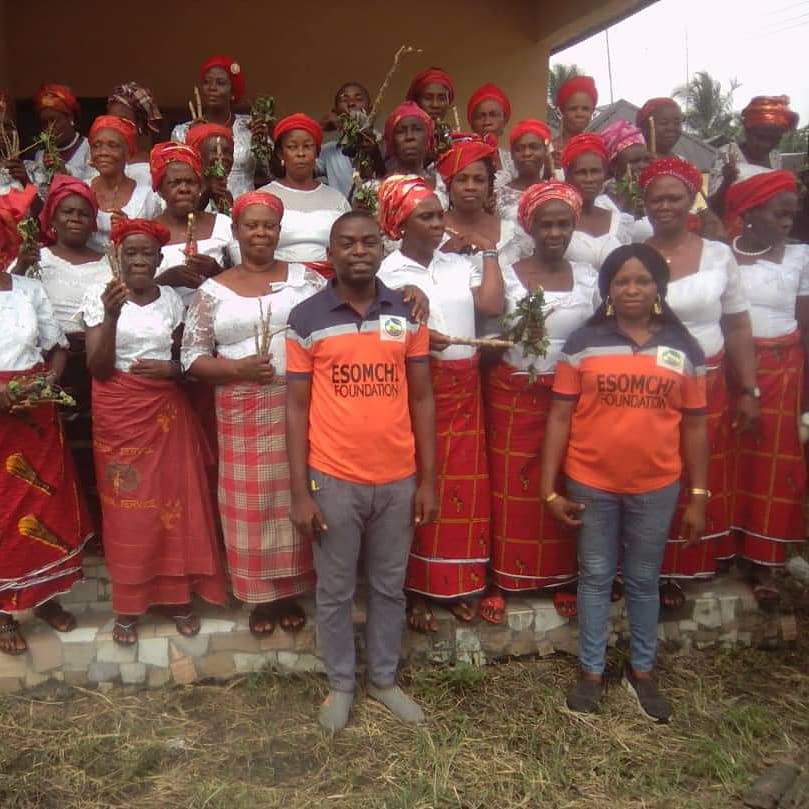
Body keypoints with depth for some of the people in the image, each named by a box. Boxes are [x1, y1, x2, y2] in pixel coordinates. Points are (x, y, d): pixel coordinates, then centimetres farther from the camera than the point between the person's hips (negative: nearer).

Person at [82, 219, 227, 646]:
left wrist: (171, 369, -10)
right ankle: (128, 604, 18)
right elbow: (97, 368, -9)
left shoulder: (172, 299, 4)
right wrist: (111, 315, -22)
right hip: (118, 414, -2)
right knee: (126, 506, 3)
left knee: (174, 500, 4)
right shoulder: (98, 297, -3)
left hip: (166, 410, 2)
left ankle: (178, 595, 21)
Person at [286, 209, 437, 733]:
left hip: (398, 480, 2)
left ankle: (385, 679, 36)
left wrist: (428, 480, 1)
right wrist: (300, 491, -7)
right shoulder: (306, 319, -5)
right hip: (334, 481, -2)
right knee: (336, 591, 13)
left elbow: (422, 399, 4)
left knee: (390, 587, 17)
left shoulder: (407, 314, 2)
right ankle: (341, 685, 33)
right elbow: (296, 408, -3)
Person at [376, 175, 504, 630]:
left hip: (464, 388, 5)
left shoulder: (459, 264, 11)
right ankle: (417, 591, 14)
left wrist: (489, 251, 4)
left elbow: (492, 305, -3)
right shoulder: (390, 272, -3)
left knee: (465, 486, 8)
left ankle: (459, 585, 23)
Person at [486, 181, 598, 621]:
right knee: (511, 487, 4)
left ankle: (564, 578, 25)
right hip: (515, 395, -2)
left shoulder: (588, 277, 4)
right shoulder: (507, 274, -4)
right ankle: (503, 580, 18)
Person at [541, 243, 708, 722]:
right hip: (591, 485, -1)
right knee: (596, 578, 13)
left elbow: (694, 427, 4)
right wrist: (550, 488, -6)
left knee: (644, 580, 16)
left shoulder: (684, 348, 0)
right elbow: (560, 418, -3)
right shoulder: (583, 344, -5)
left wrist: (699, 497, 3)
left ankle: (642, 671, 34)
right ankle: (592, 671, 29)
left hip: (656, 488, 1)